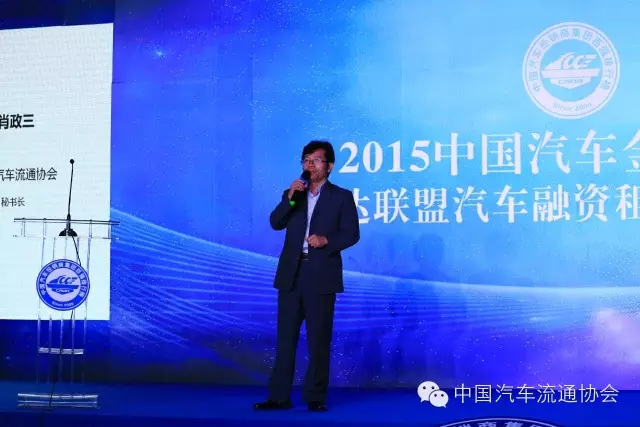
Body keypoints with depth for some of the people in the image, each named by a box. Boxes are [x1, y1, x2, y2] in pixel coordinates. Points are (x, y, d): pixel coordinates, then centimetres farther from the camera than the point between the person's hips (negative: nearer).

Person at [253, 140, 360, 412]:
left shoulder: (342, 196, 5)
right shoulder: (293, 194, 15)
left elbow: (351, 233, -3)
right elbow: (276, 223, 1)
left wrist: (327, 240, -19)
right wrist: (290, 197, -12)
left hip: (321, 276, -3)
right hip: (291, 274, 4)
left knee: (319, 339, 1)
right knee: (285, 336, 4)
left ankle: (315, 397, 9)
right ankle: (279, 396, 9)